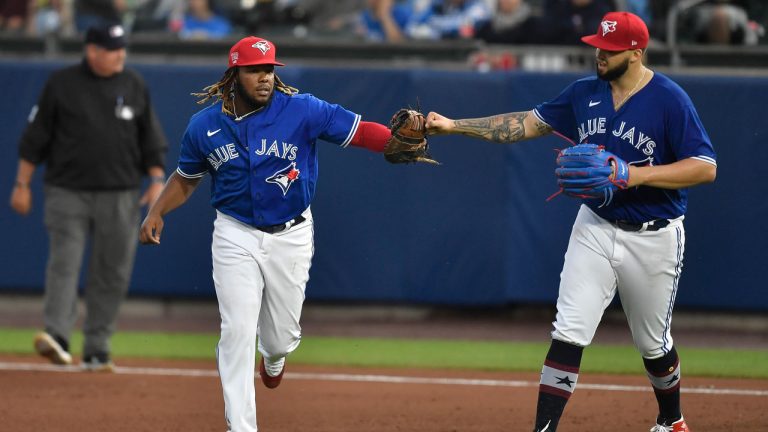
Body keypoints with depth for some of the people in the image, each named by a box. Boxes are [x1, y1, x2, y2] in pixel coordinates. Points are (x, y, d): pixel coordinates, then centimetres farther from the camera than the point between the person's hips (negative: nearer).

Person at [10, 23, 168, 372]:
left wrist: (157, 179, -1)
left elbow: (152, 140, 11)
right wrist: (22, 184, 0)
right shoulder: (61, 84, 0)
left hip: (119, 196, 2)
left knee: (112, 272, 3)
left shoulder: (134, 87, 7)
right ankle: (57, 337, -24)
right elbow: (35, 138, 3)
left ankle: (96, 350, 10)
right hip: (68, 192, -2)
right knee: (64, 263, -14)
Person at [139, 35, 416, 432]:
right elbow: (186, 178, 13)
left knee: (282, 335, 11)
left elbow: (360, 132, -19)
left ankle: (274, 357, 51)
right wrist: (156, 212, -2)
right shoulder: (204, 125, -4)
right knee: (238, 332, -9)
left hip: (291, 236, 0)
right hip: (235, 235, 0)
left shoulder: (302, 110, -13)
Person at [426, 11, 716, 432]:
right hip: (595, 229, 4)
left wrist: (637, 175, -29)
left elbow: (705, 168, -20)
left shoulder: (670, 100, -16)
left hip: (653, 238, -4)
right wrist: (454, 125, -2)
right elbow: (528, 123, 6)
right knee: (569, 333, -8)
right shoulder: (585, 93, 2)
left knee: (653, 344, 11)